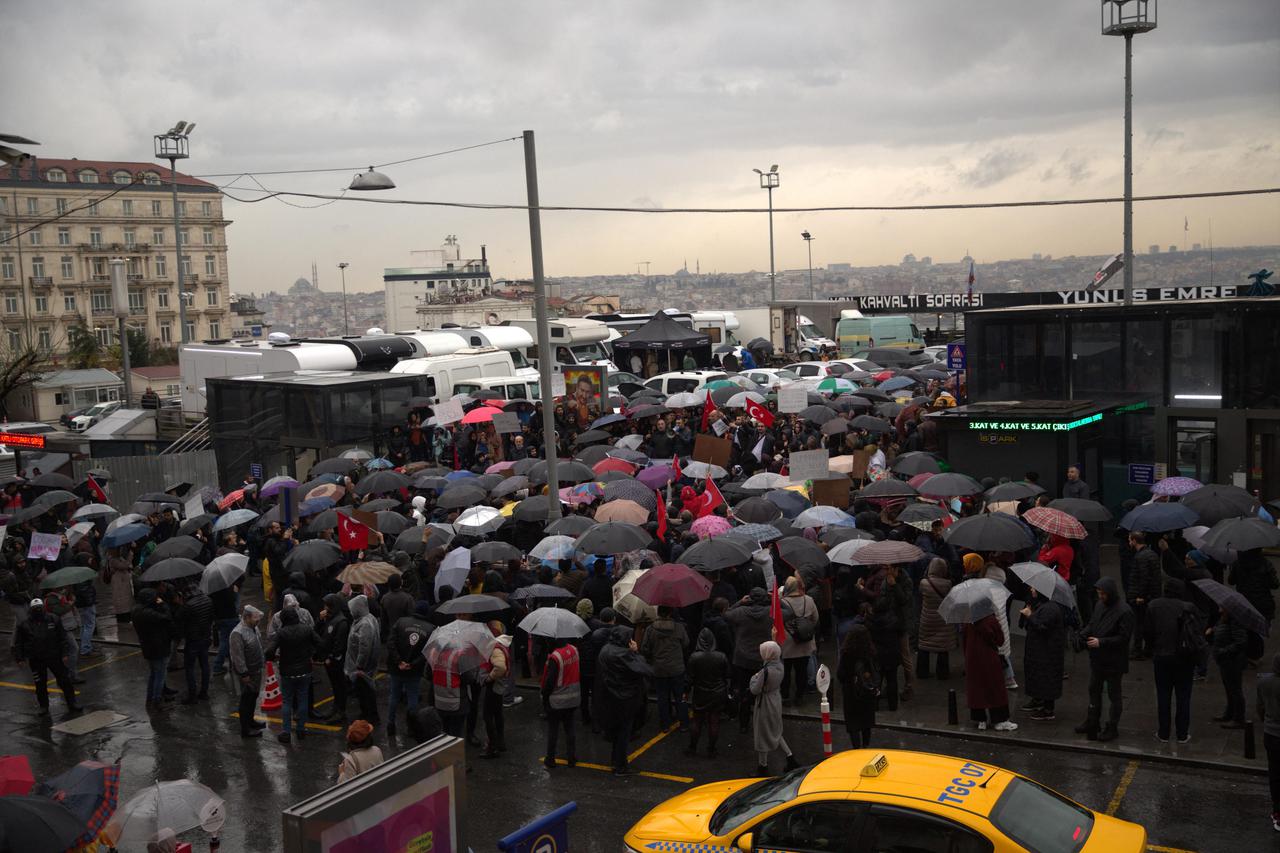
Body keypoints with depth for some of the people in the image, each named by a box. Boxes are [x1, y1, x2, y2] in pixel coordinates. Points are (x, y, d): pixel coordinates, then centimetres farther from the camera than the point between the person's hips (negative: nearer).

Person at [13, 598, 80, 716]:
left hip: (55, 657, 0)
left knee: (65, 681, 2)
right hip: (36, 661, 0)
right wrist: (20, 658, -1)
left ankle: (72, 704, 11)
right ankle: (44, 707, 23)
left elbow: (63, 638, 2)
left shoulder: (53, 621, -1)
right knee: (40, 685, 8)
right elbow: (18, 643, 4)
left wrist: (65, 653, -2)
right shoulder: (24, 625, -2)